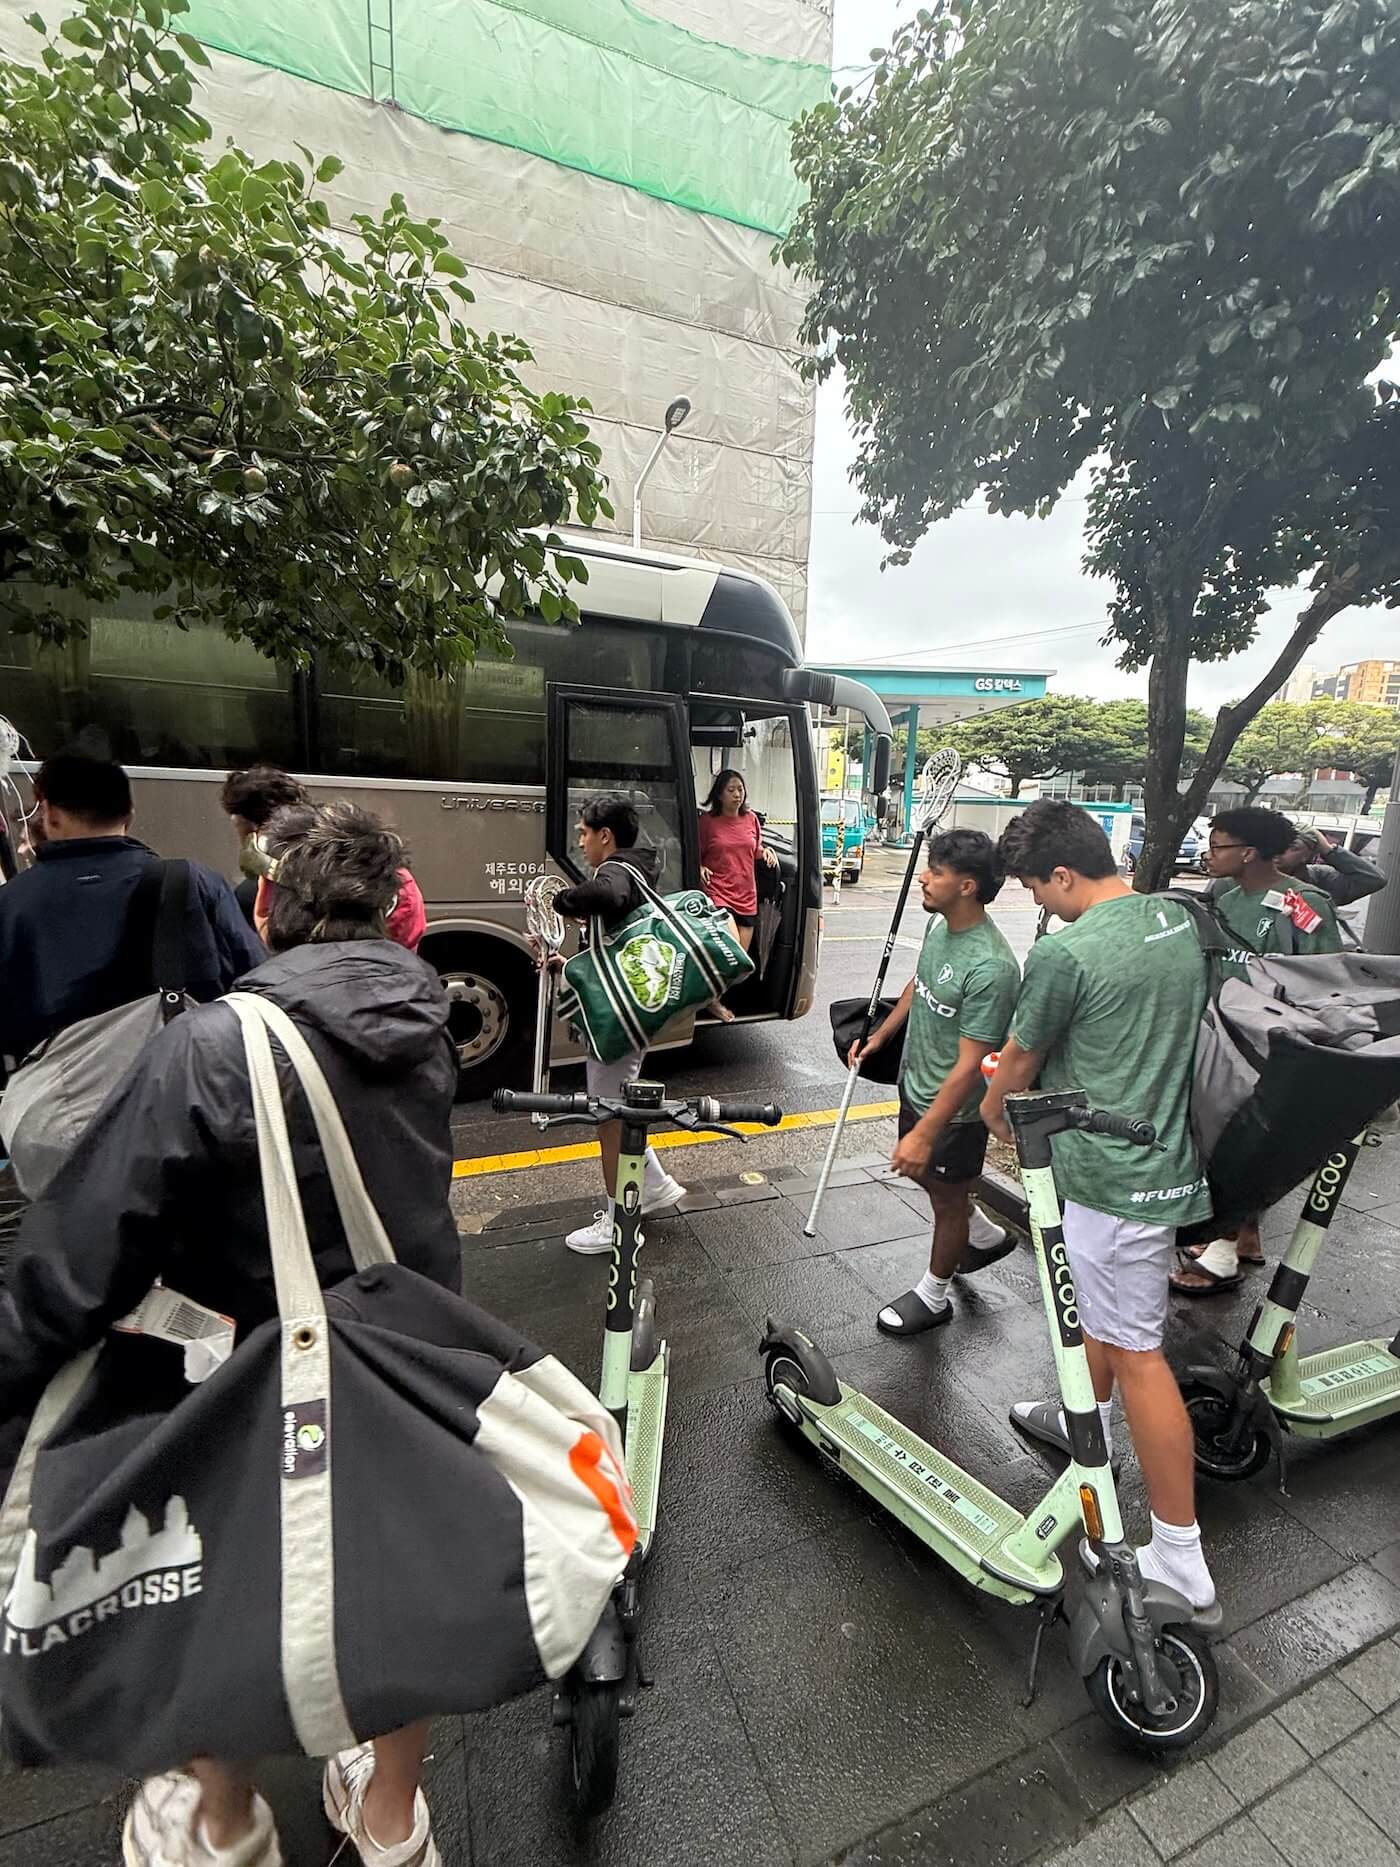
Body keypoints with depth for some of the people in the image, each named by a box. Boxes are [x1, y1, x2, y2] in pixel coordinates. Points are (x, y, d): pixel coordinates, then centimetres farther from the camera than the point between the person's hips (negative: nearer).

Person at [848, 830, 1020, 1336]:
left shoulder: (990, 967, -32)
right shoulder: (939, 924, -6)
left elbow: (969, 1066, -29)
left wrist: (924, 1134, -28)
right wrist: (879, 1036, 16)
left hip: (954, 1110, -8)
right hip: (916, 1085, 9)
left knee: (947, 1199, 14)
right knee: (920, 1172, 27)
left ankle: (933, 1297, 38)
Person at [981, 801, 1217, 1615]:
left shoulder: (1066, 951, -23)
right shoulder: (1181, 920, 2)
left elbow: (1018, 1064, -10)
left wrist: (995, 1112, 12)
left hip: (1112, 1177, -9)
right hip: (1169, 1153, 9)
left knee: (1137, 1352, 4)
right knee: (1105, 1306, 27)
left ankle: (1181, 1559, 19)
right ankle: (1086, 1419, 50)